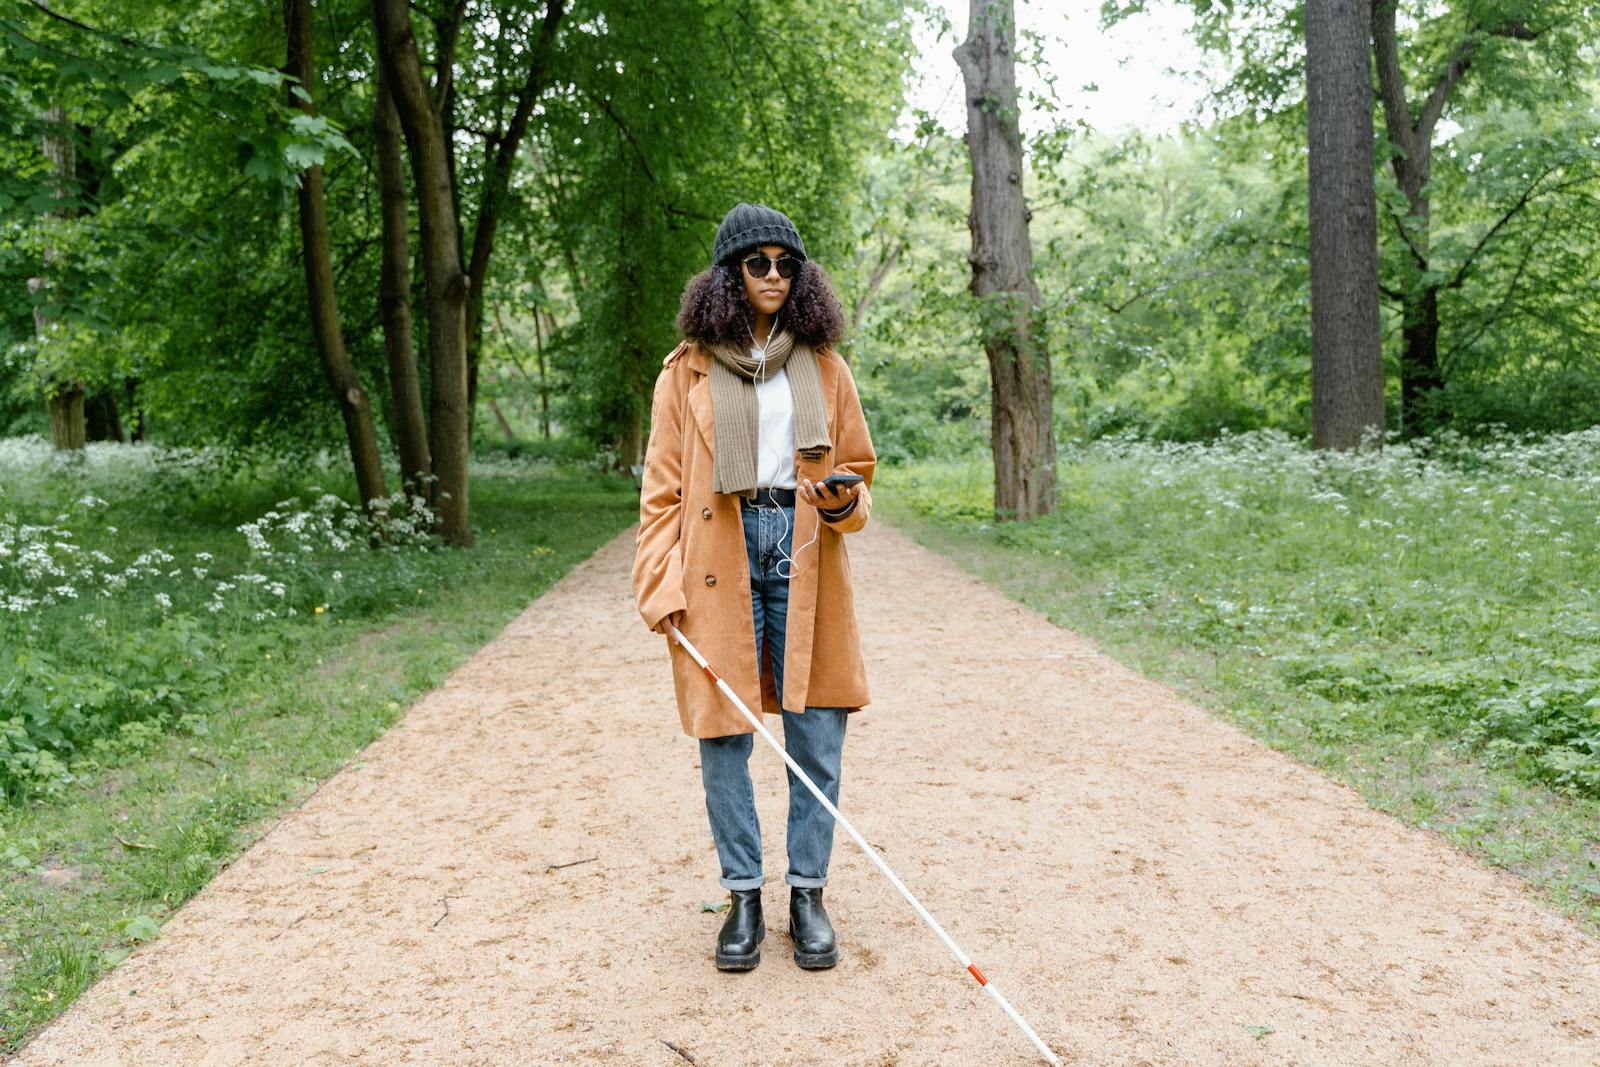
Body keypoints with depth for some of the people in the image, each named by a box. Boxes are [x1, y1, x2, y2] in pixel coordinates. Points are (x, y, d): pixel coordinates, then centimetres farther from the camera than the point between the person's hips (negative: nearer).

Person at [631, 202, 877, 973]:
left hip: (804, 560, 2)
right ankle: (744, 898, 18)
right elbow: (662, 489, 3)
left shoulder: (823, 366, 12)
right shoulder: (688, 371, 5)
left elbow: (857, 467, 17)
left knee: (817, 737, 2)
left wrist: (844, 502, -7)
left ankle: (808, 895, 18)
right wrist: (663, 589, -7)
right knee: (723, 736, 3)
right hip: (720, 564, -1)